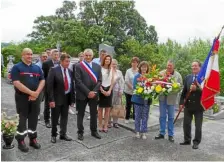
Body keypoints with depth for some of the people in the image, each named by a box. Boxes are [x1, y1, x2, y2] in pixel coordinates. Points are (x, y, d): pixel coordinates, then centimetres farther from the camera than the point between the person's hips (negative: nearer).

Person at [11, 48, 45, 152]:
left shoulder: (37, 68, 11)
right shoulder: (17, 67, -4)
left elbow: (42, 81, 5)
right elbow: (16, 83, -15)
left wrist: (36, 93, -10)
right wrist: (31, 92, -18)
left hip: (35, 97, 4)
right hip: (22, 97, -4)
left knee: (34, 119, 10)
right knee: (22, 119, 3)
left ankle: (33, 139, 23)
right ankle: (20, 141, 16)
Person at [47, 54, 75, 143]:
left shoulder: (69, 71, 6)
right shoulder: (54, 70, -10)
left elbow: (71, 85, 9)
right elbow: (49, 86, -14)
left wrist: (72, 99, 5)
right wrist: (51, 99, -18)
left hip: (66, 98, 5)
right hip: (56, 98, -5)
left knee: (64, 117, 13)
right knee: (55, 118, 9)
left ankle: (63, 134, 27)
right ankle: (53, 135, 26)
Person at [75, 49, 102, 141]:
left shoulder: (97, 66, 8)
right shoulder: (78, 66, -5)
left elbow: (99, 80, 4)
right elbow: (78, 81, -11)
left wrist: (94, 91, -9)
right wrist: (87, 92, -15)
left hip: (94, 94, 4)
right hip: (82, 94, -3)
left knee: (94, 114, 13)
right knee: (81, 114, 8)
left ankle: (94, 131, 27)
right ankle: (80, 132, 20)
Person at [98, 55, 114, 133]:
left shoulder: (111, 70, 8)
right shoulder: (100, 68, -4)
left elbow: (112, 81, 7)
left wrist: (109, 91, -6)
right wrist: (102, 90, -12)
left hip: (109, 90, 3)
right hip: (101, 89, -3)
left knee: (108, 108, 5)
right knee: (100, 108, 4)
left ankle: (105, 126, 13)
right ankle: (100, 125, 12)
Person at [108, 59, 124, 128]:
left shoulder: (119, 72, 14)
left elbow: (122, 82, 11)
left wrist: (121, 90, 3)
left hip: (117, 91, 4)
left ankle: (115, 122, 16)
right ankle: (109, 122, 11)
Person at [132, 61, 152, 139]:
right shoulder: (137, 76, -2)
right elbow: (134, 87, -6)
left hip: (147, 99, 2)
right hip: (138, 99, -2)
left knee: (145, 116, 7)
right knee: (138, 116, 7)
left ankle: (143, 132, 18)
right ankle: (137, 131, 21)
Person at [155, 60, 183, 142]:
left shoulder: (177, 75, -1)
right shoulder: (161, 73, 2)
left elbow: (180, 86, -4)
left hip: (171, 98, -1)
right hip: (162, 97, 1)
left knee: (171, 117, 7)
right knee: (162, 116, 10)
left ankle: (170, 135, 19)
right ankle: (162, 133, 22)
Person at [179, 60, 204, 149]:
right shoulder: (187, 77, 7)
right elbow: (184, 91, 7)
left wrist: (196, 89, -29)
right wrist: (181, 102, 1)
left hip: (198, 105, -5)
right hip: (188, 105, 5)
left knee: (198, 126, 7)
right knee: (186, 124, 12)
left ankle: (196, 142, 21)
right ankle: (187, 140, 27)